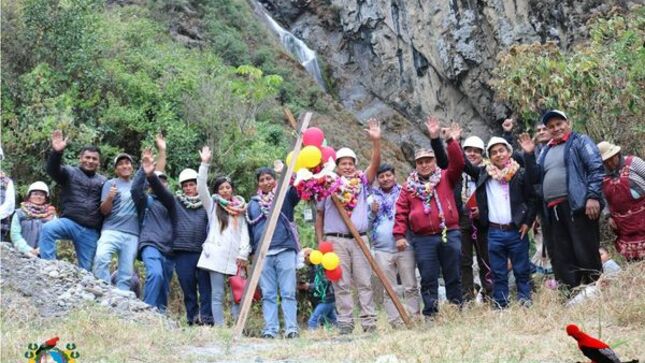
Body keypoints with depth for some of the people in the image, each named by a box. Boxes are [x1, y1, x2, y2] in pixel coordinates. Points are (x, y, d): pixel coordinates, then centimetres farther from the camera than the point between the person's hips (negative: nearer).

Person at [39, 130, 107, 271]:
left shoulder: (103, 181, 17)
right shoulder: (70, 172, 8)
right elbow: (52, 170, -14)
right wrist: (57, 152, -32)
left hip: (91, 231, 3)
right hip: (69, 222, -2)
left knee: (85, 268, 4)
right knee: (47, 228, -33)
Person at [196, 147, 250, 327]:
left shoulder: (239, 209, 16)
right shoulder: (212, 206, 13)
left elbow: (245, 232, 8)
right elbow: (201, 187, -1)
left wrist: (243, 254, -4)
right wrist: (205, 164, -9)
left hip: (235, 257, 2)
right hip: (217, 256, -2)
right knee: (217, 295, -2)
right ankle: (219, 328, -1)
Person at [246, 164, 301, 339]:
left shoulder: (286, 196, 9)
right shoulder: (252, 204, 18)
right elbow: (249, 230, 22)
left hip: (286, 250, -3)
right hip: (263, 254, 3)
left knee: (288, 292, -5)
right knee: (268, 295, 2)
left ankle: (291, 328, -5)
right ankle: (270, 329, 3)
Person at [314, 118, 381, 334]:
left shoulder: (362, 182, 10)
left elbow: (375, 163, -5)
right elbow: (319, 215, 12)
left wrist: (376, 141, -18)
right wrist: (320, 241, 4)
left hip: (360, 239, 1)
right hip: (336, 240, -1)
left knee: (365, 282, 1)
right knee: (342, 284, 0)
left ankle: (369, 322, 2)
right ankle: (345, 324, 3)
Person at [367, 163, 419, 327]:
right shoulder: (371, 199, 13)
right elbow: (367, 225, 13)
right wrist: (372, 213, -3)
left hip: (405, 248, -1)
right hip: (382, 250, 1)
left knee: (410, 287, -1)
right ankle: (395, 322, 8)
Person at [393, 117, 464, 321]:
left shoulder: (446, 178, 8)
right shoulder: (409, 186, 9)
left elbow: (457, 164, -9)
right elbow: (401, 211, 6)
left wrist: (452, 141, -18)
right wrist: (399, 235, -2)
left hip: (450, 235, 0)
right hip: (423, 239, 0)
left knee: (453, 276, 7)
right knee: (428, 279, 3)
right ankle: (430, 314, 8)